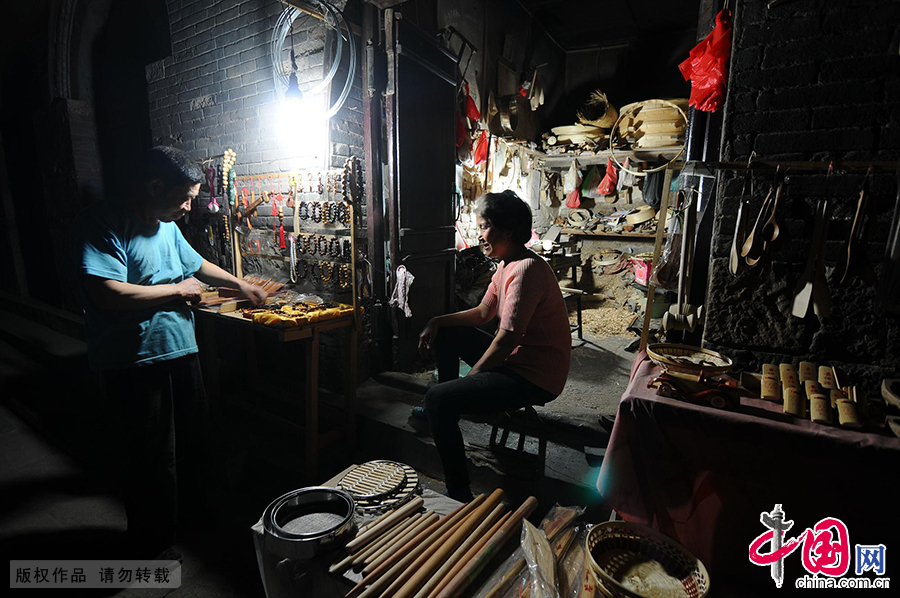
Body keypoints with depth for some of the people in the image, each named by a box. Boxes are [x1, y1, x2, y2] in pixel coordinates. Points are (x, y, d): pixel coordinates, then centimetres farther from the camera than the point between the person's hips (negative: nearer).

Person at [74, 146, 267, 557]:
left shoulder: (168, 227, 10)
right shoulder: (104, 224, -16)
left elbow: (196, 264, 28)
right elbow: (109, 294, -28)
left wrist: (239, 284, 28)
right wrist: (178, 290, -17)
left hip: (180, 352, 8)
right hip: (135, 362, -8)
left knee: (195, 439, 21)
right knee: (153, 459, 5)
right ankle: (153, 546, 28)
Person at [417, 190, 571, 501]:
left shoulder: (526, 270, -24)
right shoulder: (507, 264, 9)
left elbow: (507, 339, -27)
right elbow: (483, 313, 17)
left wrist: (470, 376, -14)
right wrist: (437, 321, 5)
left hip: (535, 378, -11)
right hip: (515, 358, 11)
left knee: (438, 398, -21)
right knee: (445, 335, 19)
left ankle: (459, 493, -9)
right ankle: (443, 412, 31)